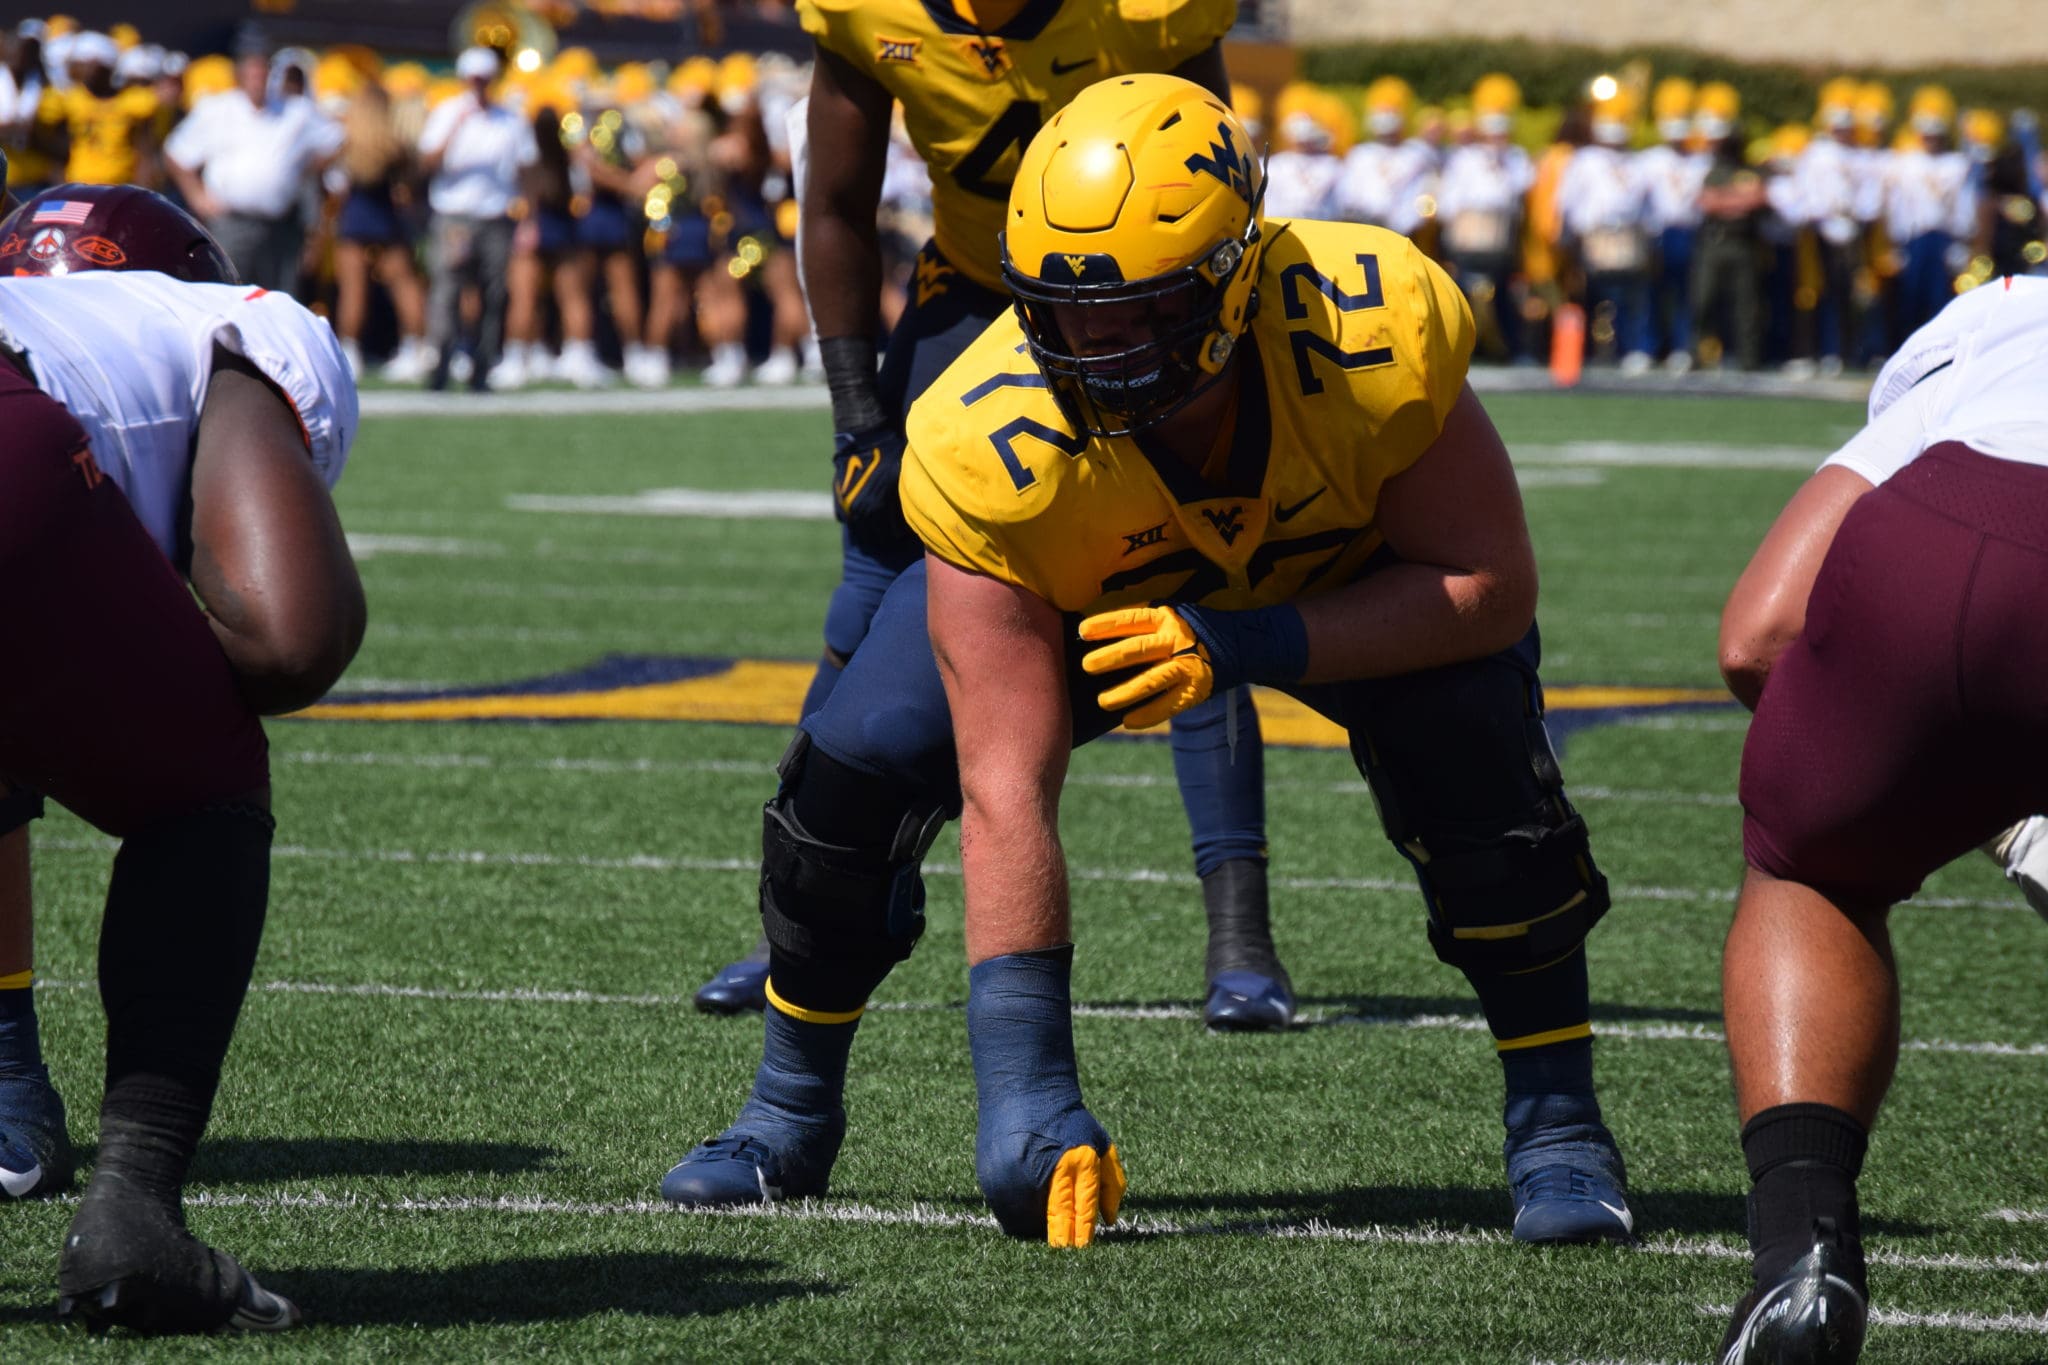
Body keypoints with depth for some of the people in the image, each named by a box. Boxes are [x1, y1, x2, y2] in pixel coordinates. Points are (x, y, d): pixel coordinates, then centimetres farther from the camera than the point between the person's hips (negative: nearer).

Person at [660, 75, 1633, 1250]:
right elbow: (1007, 797, -38)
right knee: (860, 759, -18)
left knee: (1477, 753, -29)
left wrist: (1251, 649, -42)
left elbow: (1491, 588, -28)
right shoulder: (998, 449, -39)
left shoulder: (1374, 337, -41)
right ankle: (792, 1117, 9)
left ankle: (1560, 1128, -8)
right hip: (1087, 592, 1)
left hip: (1356, 575, 0)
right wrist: (1028, 1091, -43)